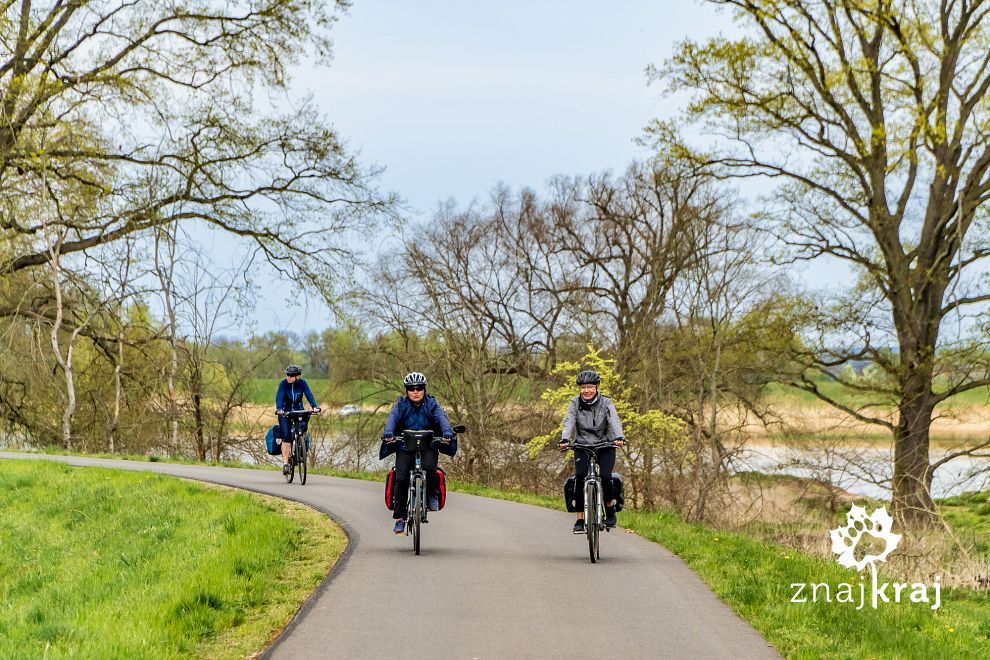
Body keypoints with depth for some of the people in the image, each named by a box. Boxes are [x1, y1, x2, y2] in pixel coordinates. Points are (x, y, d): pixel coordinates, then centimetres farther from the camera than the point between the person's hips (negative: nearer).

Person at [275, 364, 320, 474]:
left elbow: (309, 395, -19)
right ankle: (285, 463, -13)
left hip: (299, 411, 1)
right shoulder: (283, 383, -13)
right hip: (285, 412, -1)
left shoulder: (302, 383, -9)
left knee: (303, 426, -28)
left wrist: (314, 406, -36)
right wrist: (279, 409, -43)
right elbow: (279, 397, -25)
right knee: (286, 436, -16)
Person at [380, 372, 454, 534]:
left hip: (428, 446, -1)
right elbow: (392, 417, -18)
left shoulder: (431, 404, 0)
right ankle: (399, 518, -9)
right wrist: (388, 433, -40)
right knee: (401, 479, -16)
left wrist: (447, 432, -39)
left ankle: (433, 493, 0)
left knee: (430, 468, -31)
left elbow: (441, 417, -17)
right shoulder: (401, 404, 0)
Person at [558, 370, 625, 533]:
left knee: (605, 476, -21)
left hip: (605, 446, -1)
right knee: (579, 477, -19)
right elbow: (569, 422, -16)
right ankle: (580, 520, -12)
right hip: (582, 446, 1)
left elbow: (614, 421, -21)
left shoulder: (606, 403, -6)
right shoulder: (575, 403, -3)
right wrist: (565, 439, -36)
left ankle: (610, 510, 7)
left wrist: (619, 437, -41)